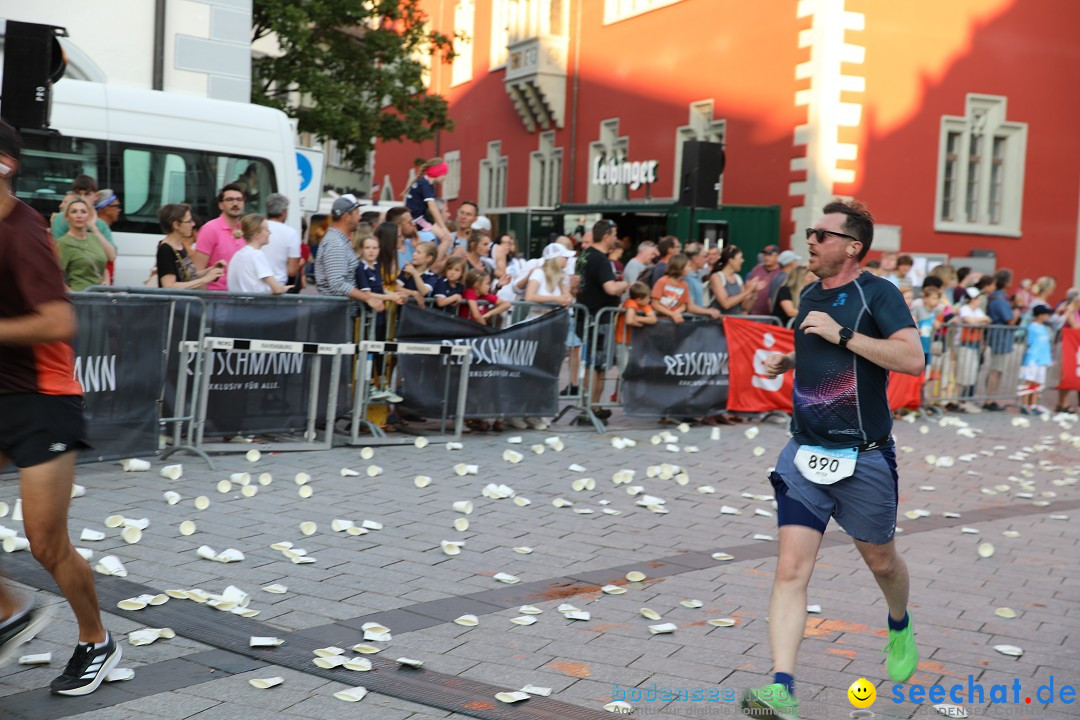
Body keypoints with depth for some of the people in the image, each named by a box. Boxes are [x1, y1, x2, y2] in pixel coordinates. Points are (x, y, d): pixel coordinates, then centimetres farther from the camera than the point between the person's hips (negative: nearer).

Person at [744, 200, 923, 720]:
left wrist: (841, 333, -24)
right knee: (791, 570, -9)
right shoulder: (809, 296, 11)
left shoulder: (878, 293, -10)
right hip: (804, 453, 4)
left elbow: (913, 359, -24)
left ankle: (900, 627, 51)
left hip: (865, 458, -4)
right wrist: (785, 361, 11)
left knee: (880, 561, 18)